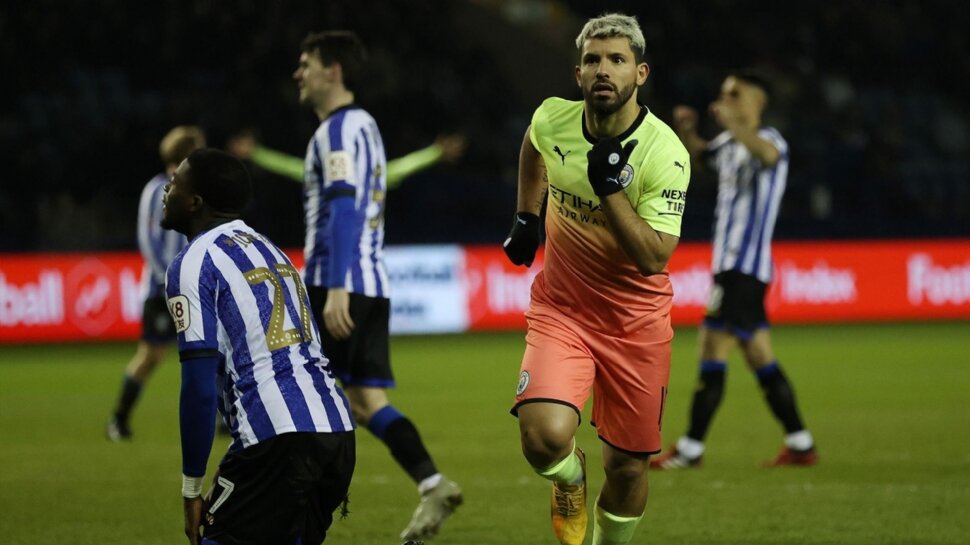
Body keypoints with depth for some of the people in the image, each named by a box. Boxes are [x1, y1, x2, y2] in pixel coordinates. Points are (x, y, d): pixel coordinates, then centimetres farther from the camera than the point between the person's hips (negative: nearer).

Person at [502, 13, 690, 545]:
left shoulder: (665, 154, -21)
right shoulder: (552, 120, -10)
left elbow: (653, 258, -25)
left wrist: (610, 187, -32)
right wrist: (525, 218, 18)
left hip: (635, 320, -1)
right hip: (561, 308, 1)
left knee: (627, 468, 6)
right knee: (544, 437, -23)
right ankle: (570, 481, 13)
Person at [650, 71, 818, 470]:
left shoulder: (768, 139, -11)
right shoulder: (728, 144, 16)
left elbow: (768, 153, -36)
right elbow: (699, 155, 35)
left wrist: (735, 124, -53)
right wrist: (686, 131, 12)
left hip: (746, 268, -10)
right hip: (729, 267, 10)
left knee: (712, 351, -9)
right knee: (761, 361, 10)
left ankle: (691, 449, -6)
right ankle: (800, 444, 14)